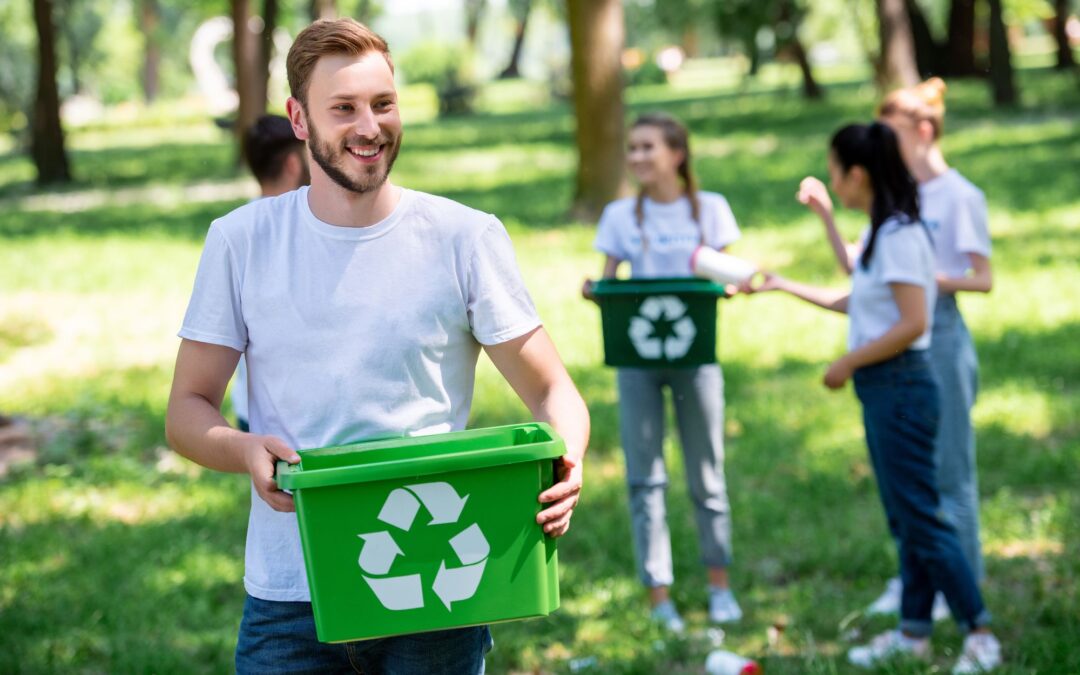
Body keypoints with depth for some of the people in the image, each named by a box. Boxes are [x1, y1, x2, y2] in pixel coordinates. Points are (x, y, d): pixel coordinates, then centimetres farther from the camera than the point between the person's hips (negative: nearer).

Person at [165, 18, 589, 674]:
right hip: (290, 597, 1)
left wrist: (565, 466, -21)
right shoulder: (240, 242, 3)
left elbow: (552, 391, 2)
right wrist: (244, 450, -17)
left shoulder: (467, 239, 0)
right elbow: (188, 409, 6)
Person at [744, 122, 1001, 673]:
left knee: (921, 516, -7)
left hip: (901, 387, -10)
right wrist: (784, 286, 29)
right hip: (881, 387, 10)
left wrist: (849, 362, -14)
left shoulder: (900, 235, -17)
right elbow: (858, 302, 25)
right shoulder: (880, 234, 12)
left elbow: (912, 323, -22)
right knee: (904, 517, 14)